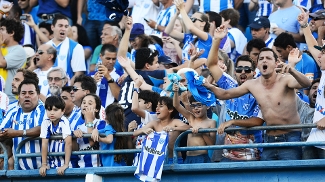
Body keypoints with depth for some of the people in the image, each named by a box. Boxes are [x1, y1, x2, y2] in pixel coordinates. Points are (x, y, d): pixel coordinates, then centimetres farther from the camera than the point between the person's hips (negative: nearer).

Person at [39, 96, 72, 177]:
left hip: (64, 158, -3)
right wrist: (44, 165, -14)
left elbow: (68, 143, -23)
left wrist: (66, 165, -28)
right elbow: (44, 144, -9)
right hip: (51, 160, 3)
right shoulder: (45, 123, -7)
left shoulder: (64, 122, -17)